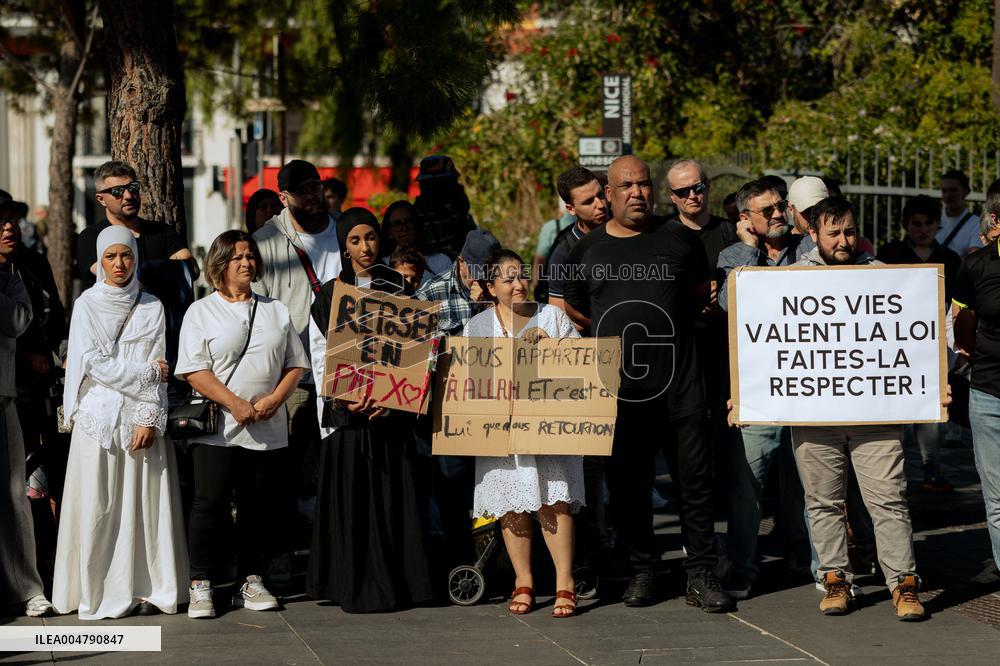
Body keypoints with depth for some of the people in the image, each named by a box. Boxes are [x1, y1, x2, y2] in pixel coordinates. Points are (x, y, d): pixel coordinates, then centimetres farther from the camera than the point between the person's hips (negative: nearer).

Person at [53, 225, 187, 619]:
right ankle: (97, 592, 1)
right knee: (98, 506, -3)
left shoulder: (151, 307, 8)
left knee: (145, 503, 0)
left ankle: (147, 588, 5)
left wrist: (149, 418, -8)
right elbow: (92, 363, -5)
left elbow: (160, 369, 3)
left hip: (142, 419, 2)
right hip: (99, 416, -2)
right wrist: (146, 372, -7)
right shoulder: (87, 305, 4)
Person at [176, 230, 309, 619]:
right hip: (217, 428, -3)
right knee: (211, 504, -7)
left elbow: (295, 365, 12)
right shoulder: (201, 312, 3)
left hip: (269, 429, 4)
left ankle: (251, 581, 14)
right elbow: (194, 371, -6)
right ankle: (201, 587, -1)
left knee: (260, 507, 5)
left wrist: (274, 400, -6)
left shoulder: (276, 311, 15)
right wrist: (235, 404, -16)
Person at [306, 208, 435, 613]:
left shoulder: (399, 290, 9)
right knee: (352, 500, -3)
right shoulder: (329, 295, 6)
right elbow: (320, 358, 0)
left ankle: (398, 584, 5)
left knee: (395, 499, 0)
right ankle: (357, 588, 0)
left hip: (392, 409, 1)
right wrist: (346, 398, -15)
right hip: (347, 409, -1)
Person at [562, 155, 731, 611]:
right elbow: (572, 308, 18)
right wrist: (617, 331, 9)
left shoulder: (678, 238, 6)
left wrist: (669, 322, 8)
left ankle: (701, 576, 5)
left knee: (695, 481, -1)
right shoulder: (588, 249, 8)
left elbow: (702, 291, 18)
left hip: (679, 383, -1)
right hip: (618, 386, 1)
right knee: (627, 484, 5)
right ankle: (641, 570, 17)